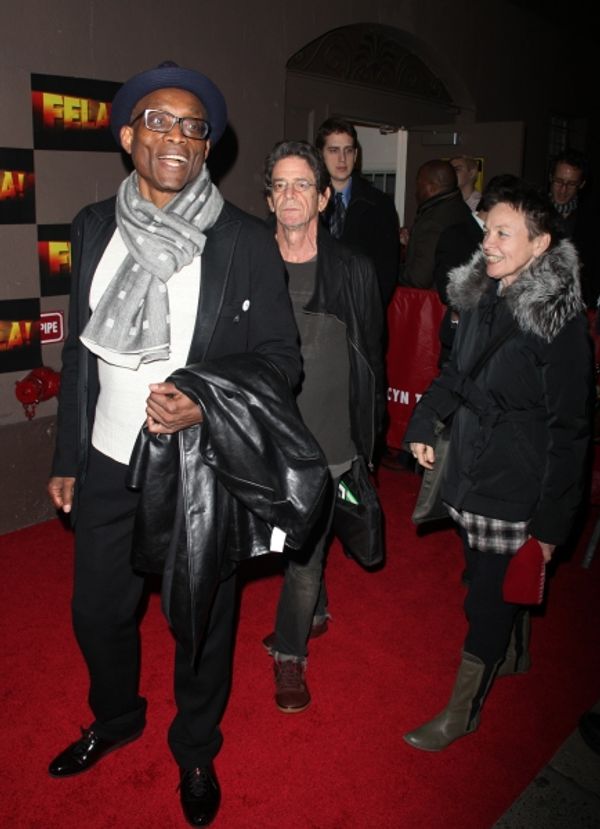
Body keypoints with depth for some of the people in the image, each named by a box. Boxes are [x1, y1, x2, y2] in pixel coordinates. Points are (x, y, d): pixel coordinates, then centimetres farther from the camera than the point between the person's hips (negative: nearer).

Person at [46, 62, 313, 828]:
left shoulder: (246, 242, -9)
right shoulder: (94, 228, 3)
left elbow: (280, 356, -6)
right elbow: (81, 348, 8)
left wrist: (206, 404, -24)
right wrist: (67, 458, 10)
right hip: (108, 466, 4)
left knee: (203, 623, 14)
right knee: (96, 612, 21)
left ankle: (196, 751, 43)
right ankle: (116, 718, 53)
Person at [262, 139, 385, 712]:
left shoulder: (354, 271, -3)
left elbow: (372, 357, 3)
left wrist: (368, 435, 4)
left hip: (327, 442, -2)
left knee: (306, 550, 5)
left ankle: (290, 653, 27)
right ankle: (315, 613, 47)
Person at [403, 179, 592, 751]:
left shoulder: (560, 318, -17)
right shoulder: (480, 296, 3)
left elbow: (569, 426, -15)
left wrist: (552, 518, -14)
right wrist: (422, 423, 4)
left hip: (518, 487, -6)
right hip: (470, 469, 6)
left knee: (488, 600, 5)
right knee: (491, 582, 22)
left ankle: (463, 711, 23)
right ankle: (509, 657, 48)